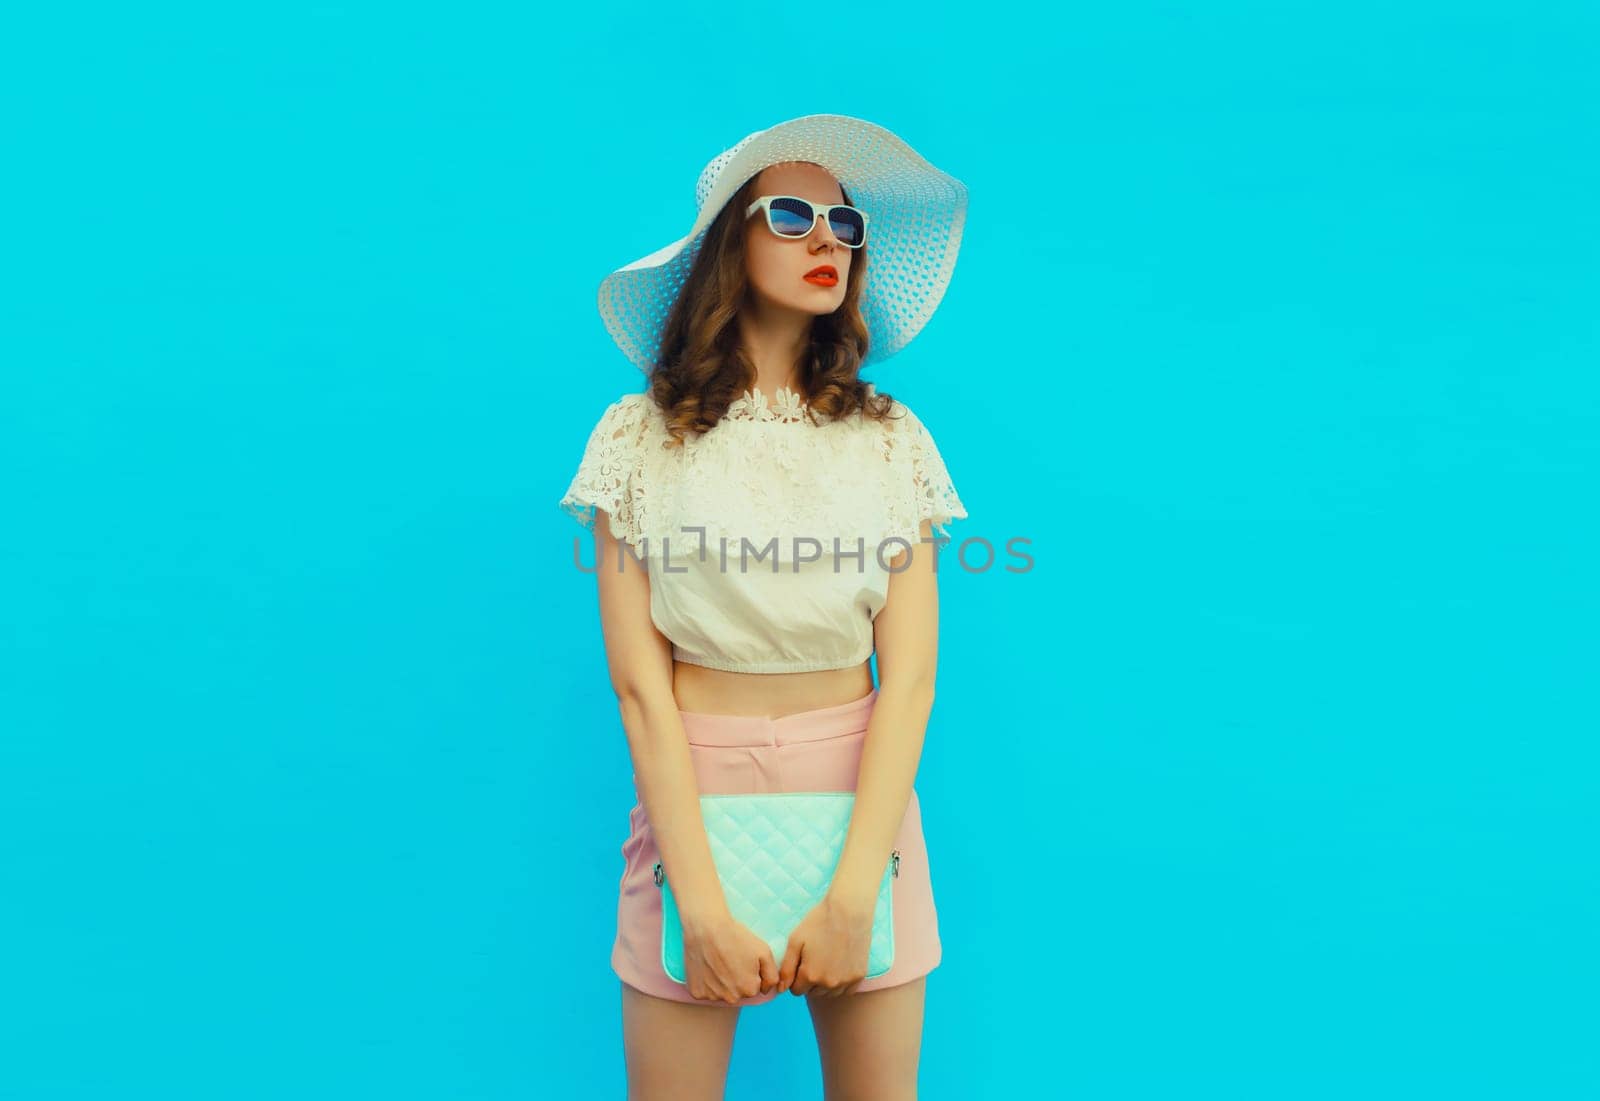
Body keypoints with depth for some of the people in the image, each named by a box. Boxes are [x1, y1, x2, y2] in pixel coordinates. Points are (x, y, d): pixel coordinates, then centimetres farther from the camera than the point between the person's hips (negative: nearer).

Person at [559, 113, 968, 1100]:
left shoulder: (892, 439, 1)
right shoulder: (641, 435, -3)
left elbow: (910, 677, -5)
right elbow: (639, 684, -8)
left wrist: (851, 896, -14)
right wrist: (705, 904, -14)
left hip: (861, 797, 2)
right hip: (690, 798, -1)